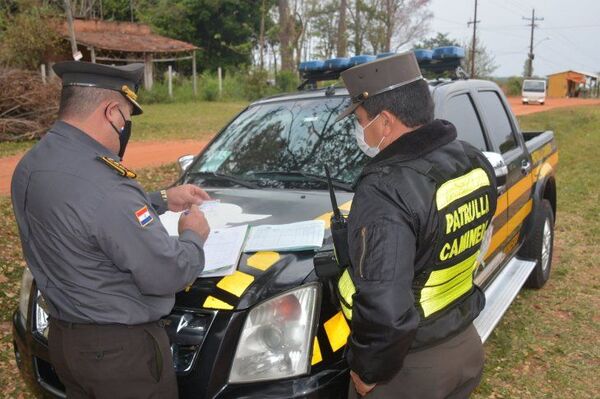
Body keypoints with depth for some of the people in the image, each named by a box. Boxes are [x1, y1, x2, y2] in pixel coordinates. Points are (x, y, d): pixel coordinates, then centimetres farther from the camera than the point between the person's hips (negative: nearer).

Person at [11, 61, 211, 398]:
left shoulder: (31, 166, 0)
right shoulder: (103, 187, -32)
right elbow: (167, 275, -25)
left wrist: (162, 200, 12)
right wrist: (193, 236, -6)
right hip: (120, 348, -9)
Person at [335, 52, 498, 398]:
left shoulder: (387, 190, -30)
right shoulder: (475, 162, -4)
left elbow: (385, 311, -33)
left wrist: (368, 371, -17)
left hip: (412, 368, -7)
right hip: (466, 345, 7)